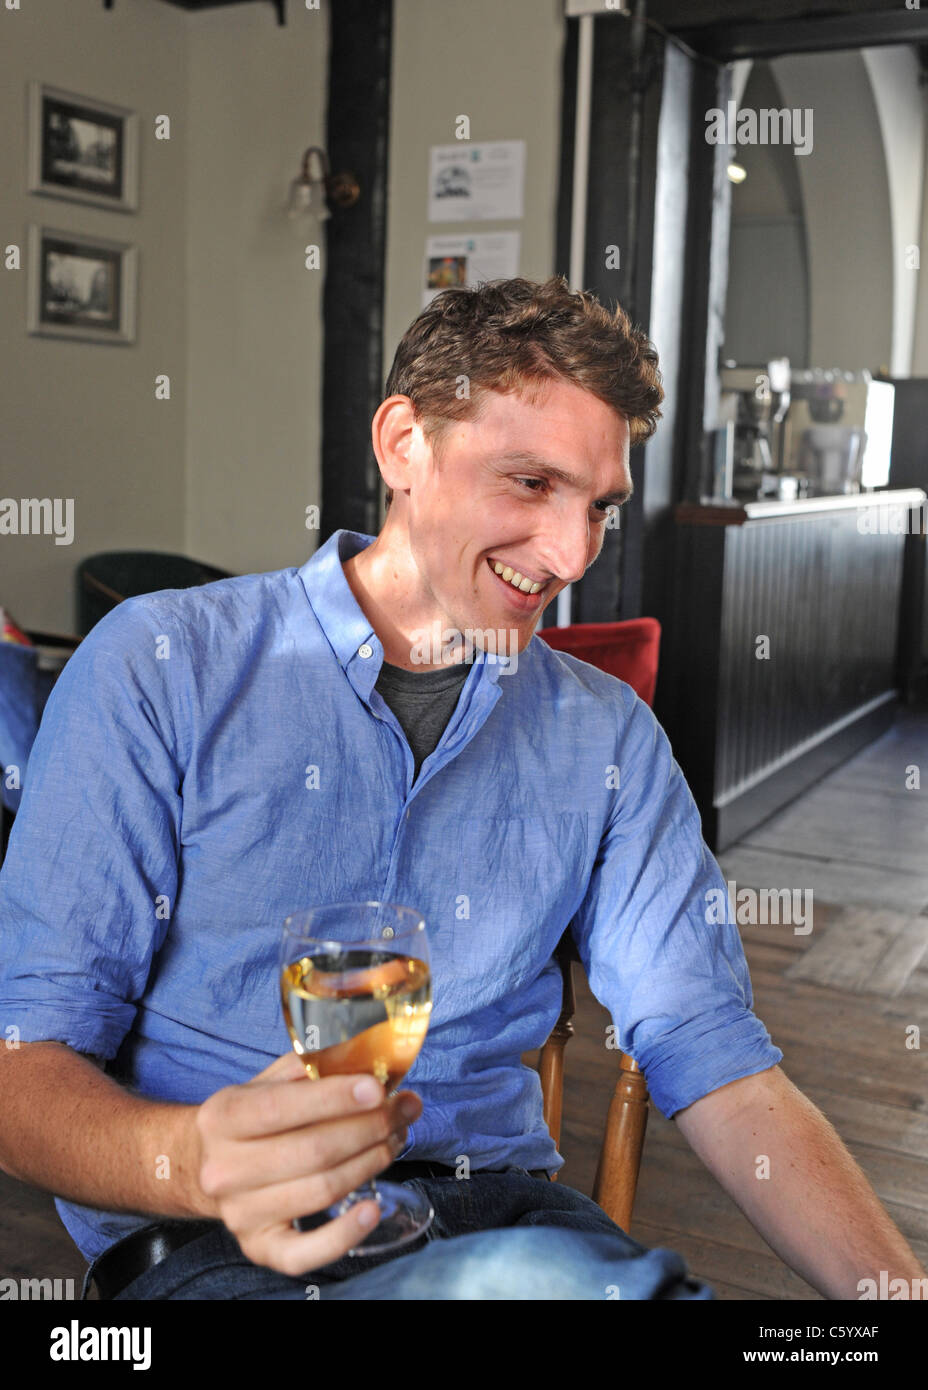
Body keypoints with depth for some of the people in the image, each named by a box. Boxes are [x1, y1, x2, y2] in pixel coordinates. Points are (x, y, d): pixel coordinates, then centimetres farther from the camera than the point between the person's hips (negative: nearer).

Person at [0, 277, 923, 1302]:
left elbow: (715, 1064, 2)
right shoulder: (161, 665, -2)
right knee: (541, 1284, -33)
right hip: (211, 1248, -5)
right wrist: (195, 1162, -28)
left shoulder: (611, 738, 8)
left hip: (500, 1214, 6)